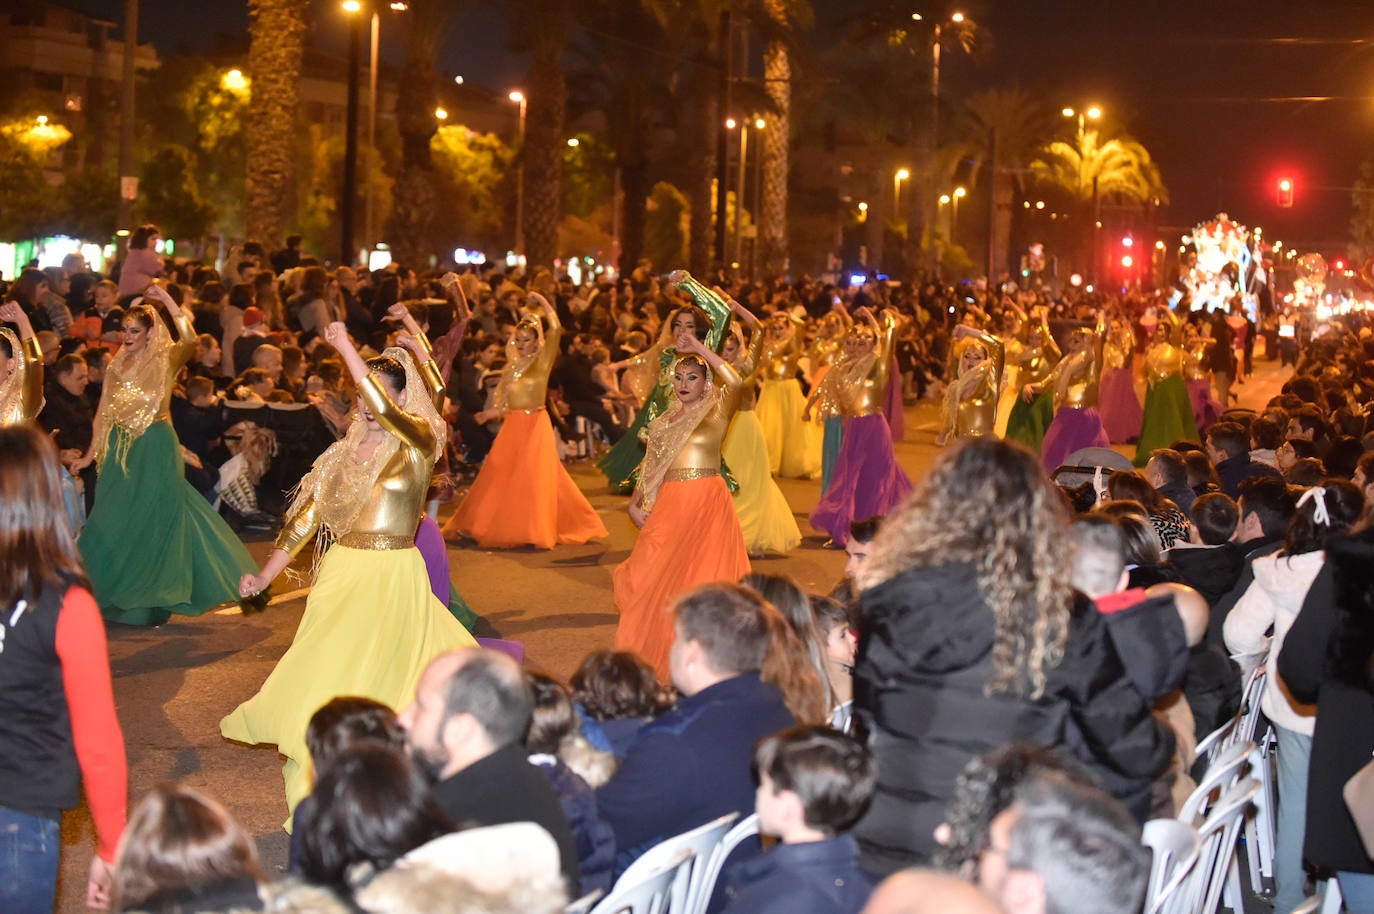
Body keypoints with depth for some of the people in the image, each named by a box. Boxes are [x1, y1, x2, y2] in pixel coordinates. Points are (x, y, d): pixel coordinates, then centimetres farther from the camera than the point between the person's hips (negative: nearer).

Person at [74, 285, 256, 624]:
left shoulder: (165, 359, -5)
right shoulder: (117, 365, 11)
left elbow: (190, 340, -28)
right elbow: (105, 414, 15)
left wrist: (167, 300, -28)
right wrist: (90, 455, 13)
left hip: (155, 447, -6)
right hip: (121, 449, 6)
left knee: (151, 518, 0)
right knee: (113, 524, 7)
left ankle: (149, 597, 10)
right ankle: (116, 596, 18)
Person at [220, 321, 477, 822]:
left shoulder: (418, 441, -3)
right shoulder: (345, 452, 10)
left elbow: (384, 409, -24)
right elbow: (307, 516, 10)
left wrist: (345, 347, -20)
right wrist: (264, 575, 5)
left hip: (392, 579, -4)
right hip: (341, 575, 5)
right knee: (323, 675, 2)